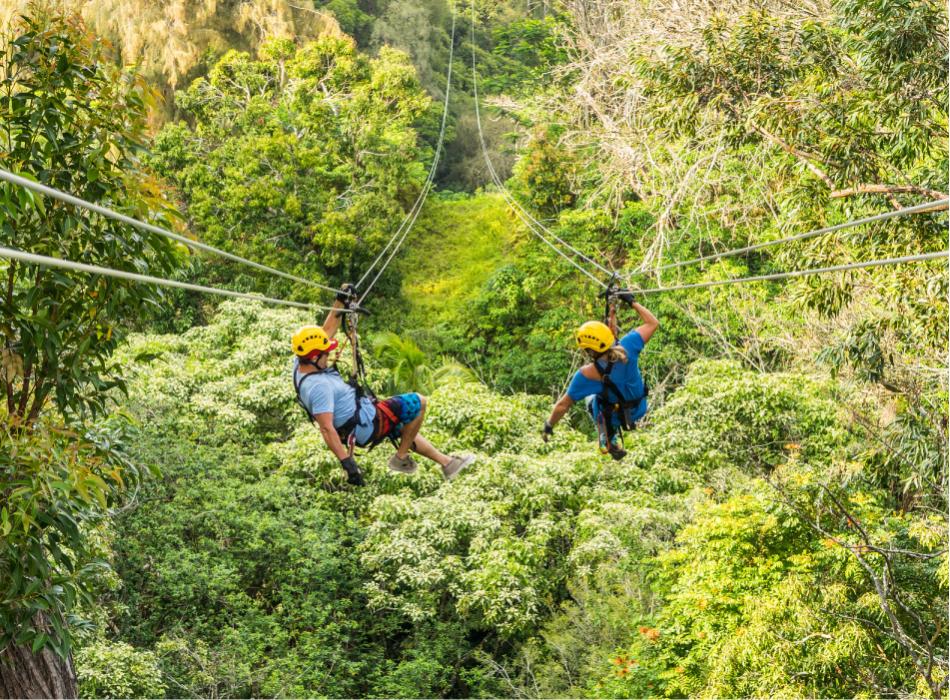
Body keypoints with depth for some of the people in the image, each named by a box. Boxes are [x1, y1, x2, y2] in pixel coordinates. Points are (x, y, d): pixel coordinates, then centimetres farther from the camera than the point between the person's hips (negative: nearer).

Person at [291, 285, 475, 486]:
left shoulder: (301, 365, -3)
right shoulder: (318, 386, -32)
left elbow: (327, 332, 9)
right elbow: (326, 428, -35)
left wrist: (340, 301, 8)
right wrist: (346, 462, -37)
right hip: (365, 425, -11)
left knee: (407, 428, 29)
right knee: (419, 403, -3)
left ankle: (447, 463, 39)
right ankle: (401, 458, 8)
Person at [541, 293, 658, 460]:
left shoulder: (586, 375, -34)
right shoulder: (627, 348, -32)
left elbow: (563, 405, -20)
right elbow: (653, 323, -17)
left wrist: (549, 425, -4)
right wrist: (632, 302, -7)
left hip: (613, 417, -1)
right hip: (639, 409, 1)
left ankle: (610, 437, 27)